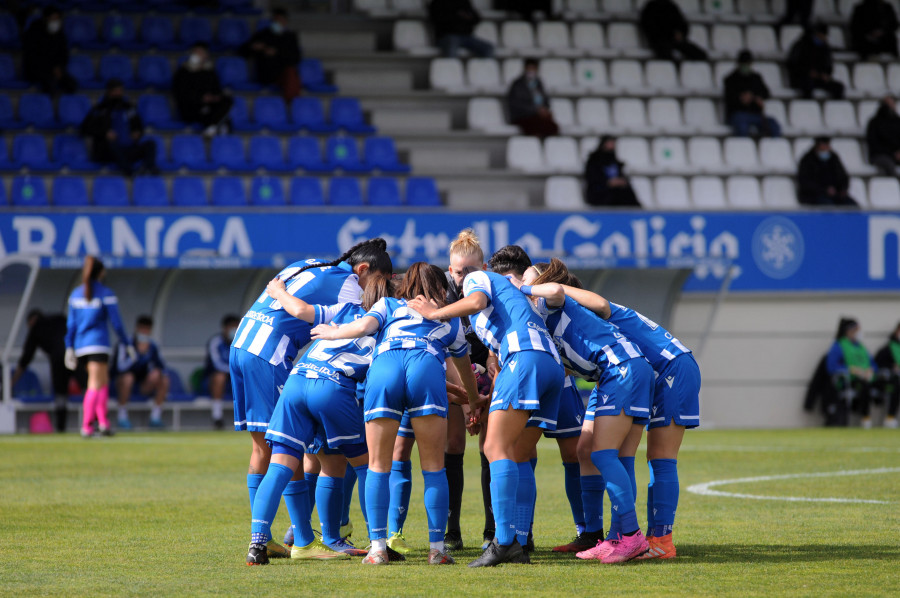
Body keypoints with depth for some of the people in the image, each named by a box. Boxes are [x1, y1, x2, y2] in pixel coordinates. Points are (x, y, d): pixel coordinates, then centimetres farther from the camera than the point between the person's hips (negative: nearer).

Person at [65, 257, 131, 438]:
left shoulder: (76, 294, 8)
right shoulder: (106, 294, -6)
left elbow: (71, 323, 8)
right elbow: (116, 323, -7)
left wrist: (69, 347, 10)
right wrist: (127, 344, 3)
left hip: (80, 345, 5)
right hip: (98, 344, -5)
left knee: (103, 381, 15)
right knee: (95, 385, -4)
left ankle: (102, 421, 4)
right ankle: (86, 426, -14)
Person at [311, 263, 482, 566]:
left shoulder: (388, 305, 31)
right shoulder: (450, 321, 35)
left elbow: (363, 326, 9)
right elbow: (465, 370, 48)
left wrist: (330, 333, 28)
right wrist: (474, 403, 66)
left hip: (384, 367, 0)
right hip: (426, 368, 0)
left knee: (378, 465, 6)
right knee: (433, 467, 7)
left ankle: (378, 547, 1)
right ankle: (437, 548, 2)